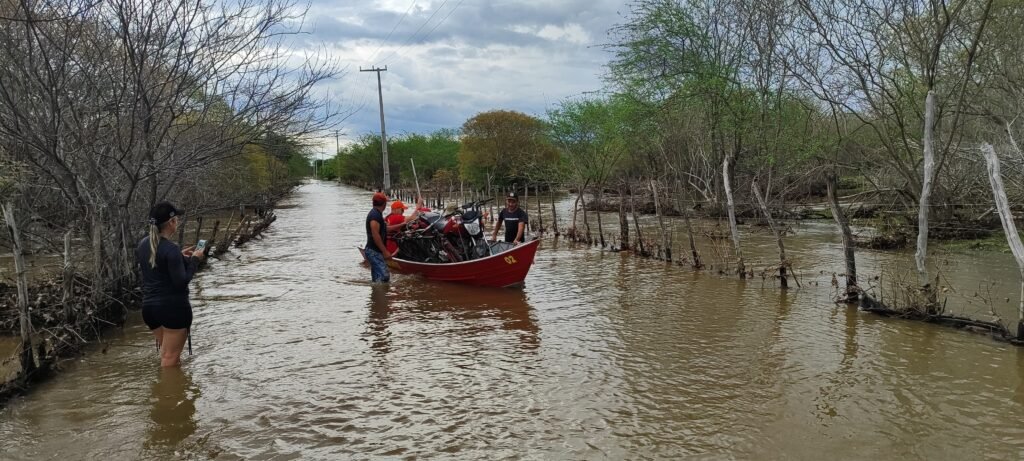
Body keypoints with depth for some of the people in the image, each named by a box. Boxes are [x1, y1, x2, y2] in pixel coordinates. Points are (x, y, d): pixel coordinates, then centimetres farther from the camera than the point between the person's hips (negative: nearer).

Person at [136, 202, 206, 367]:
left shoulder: (143, 244, 5)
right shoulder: (171, 249, -20)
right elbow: (181, 281, -19)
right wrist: (193, 260, -8)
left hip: (149, 306, 8)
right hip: (173, 306, -8)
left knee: (165, 352, 22)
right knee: (171, 357, 4)